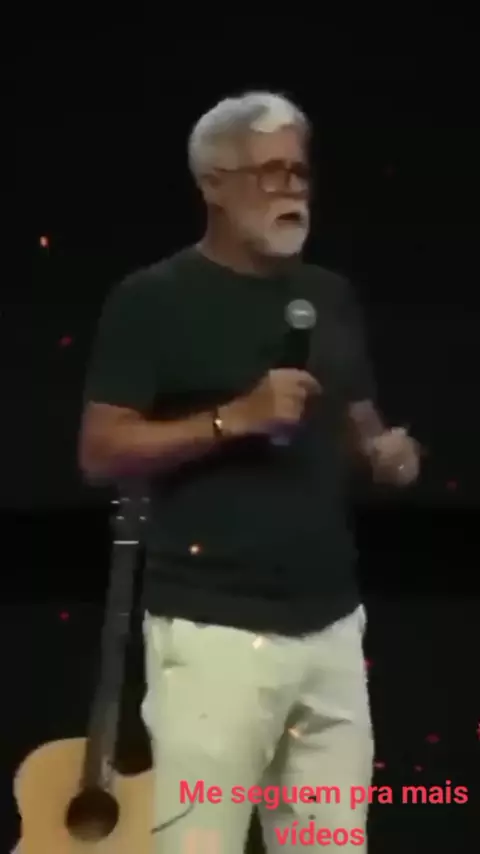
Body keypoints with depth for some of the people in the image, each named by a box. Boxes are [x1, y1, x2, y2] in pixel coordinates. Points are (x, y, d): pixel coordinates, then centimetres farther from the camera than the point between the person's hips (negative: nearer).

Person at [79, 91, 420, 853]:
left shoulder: (331, 296, 13)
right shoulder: (153, 300, -5)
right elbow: (100, 451, -10)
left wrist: (386, 449, 1)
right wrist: (232, 419, -19)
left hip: (331, 621, 6)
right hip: (214, 627, -6)